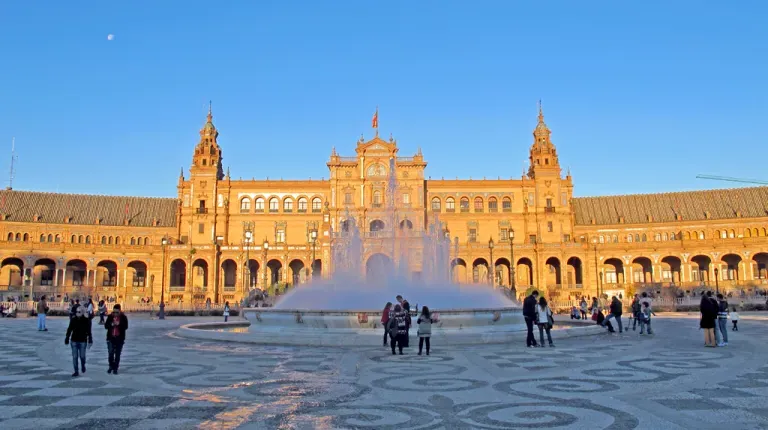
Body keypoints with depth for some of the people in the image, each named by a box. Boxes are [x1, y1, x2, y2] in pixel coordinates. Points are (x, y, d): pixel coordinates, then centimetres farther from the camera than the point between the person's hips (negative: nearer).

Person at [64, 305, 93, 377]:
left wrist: (90, 341, -4)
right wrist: (67, 339, 4)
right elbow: (69, 330, 6)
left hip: (82, 341, -2)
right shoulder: (73, 320, 1)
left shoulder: (86, 320, -4)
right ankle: (76, 372, 9)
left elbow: (89, 332, -2)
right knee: (74, 357, 2)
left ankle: (83, 365, 30)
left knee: (82, 356, -2)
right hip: (74, 341, 2)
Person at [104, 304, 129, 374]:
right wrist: (111, 324, -18)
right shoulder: (110, 317, 3)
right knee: (110, 353, -5)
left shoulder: (123, 317, -2)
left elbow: (126, 326, -9)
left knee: (117, 354, 5)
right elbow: (106, 326, 2)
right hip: (111, 338, 1)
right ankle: (111, 366, 19)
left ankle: (115, 368, 16)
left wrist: (119, 324, -25)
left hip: (120, 339, -1)